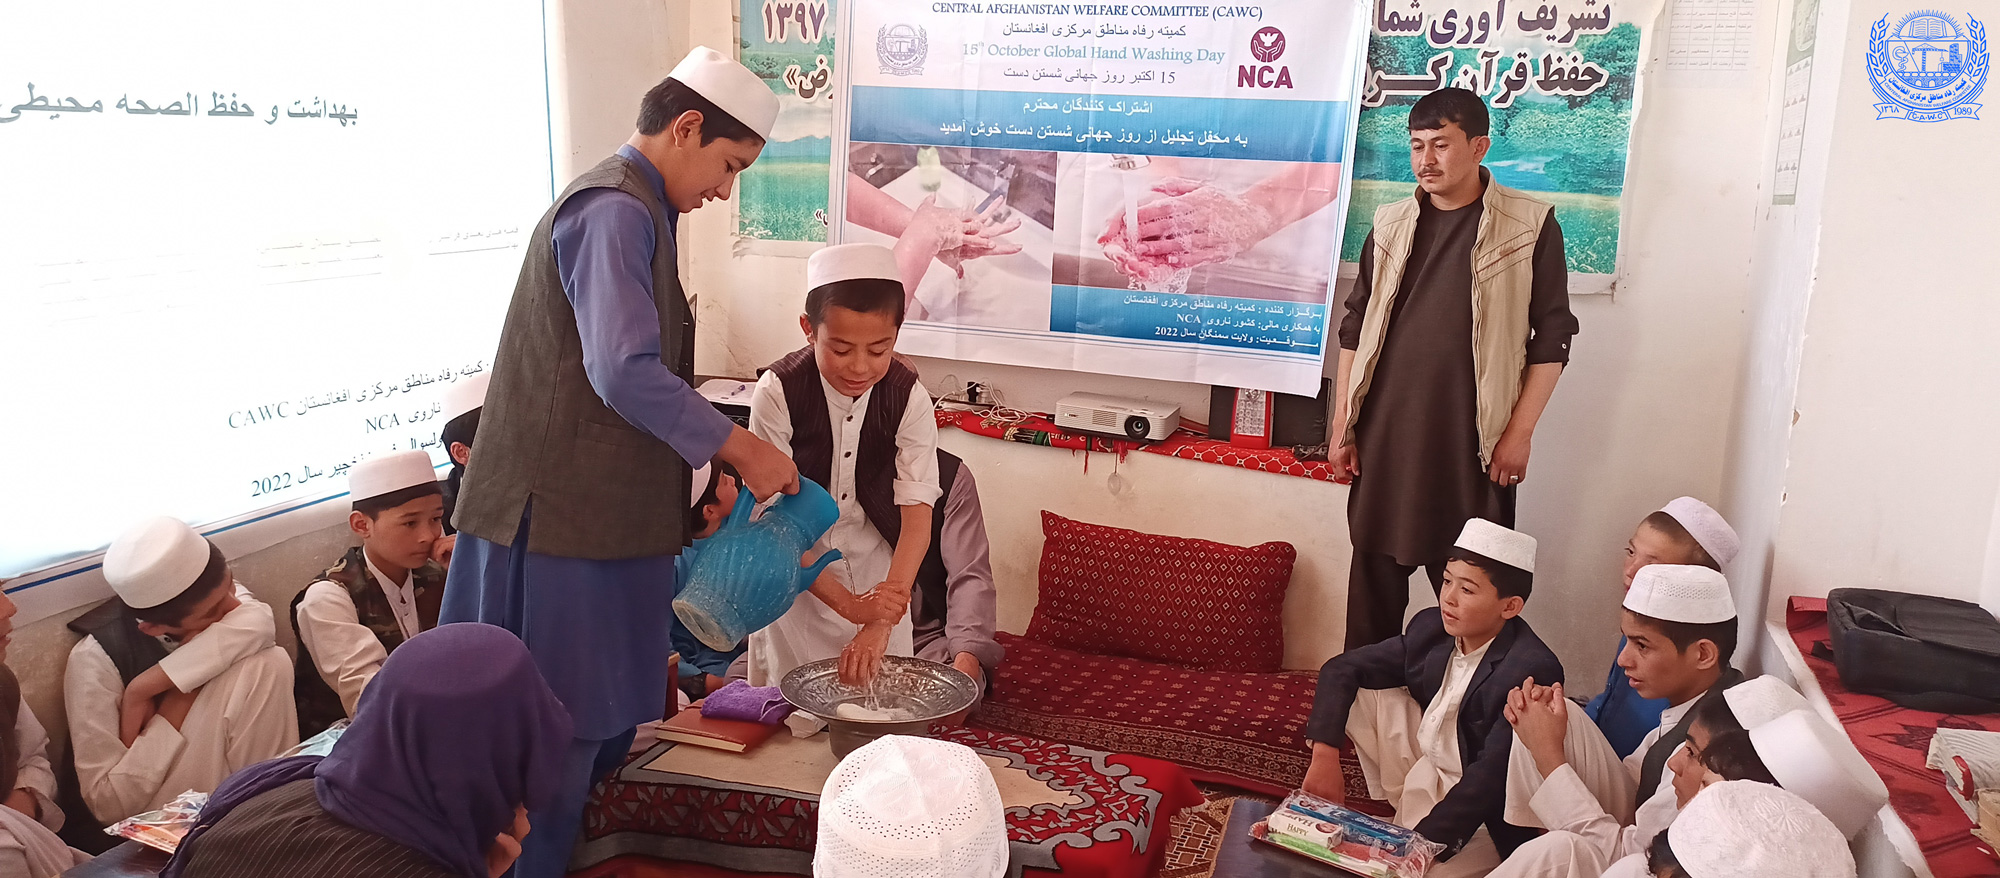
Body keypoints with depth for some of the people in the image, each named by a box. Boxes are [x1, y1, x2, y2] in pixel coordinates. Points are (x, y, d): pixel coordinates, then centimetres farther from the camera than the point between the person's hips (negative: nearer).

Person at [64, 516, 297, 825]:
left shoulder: (220, 595, -8)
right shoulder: (94, 659, -19)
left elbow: (257, 623, -33)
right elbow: (108, 805, -21)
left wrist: (143, 689, -32)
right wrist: (181, 698, -23)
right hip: (154, 822, -4)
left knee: (268, 663, -24)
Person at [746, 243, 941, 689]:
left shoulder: (908, 396, -16)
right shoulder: (778, 393, -21)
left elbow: (917, 514, -21)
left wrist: (880, 623, -33)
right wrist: (848, 602, -29)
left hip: (878, 570, 2)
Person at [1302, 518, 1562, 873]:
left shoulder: (1532, 671, -28)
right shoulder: (1431, 628, -8)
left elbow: (1491, 778, -31)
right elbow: (1341, 669, -1)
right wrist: (1325, 756, -14)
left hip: (1479, 821, -7)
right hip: (1426, 768, 7)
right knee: (1356, 688, -4)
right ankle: (1394, 801, 7)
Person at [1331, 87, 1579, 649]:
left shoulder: (1530, 228, -2)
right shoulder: (1390, 226, 9)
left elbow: (1552, 338, -1)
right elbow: (1355, 329, 12)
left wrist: (1519, 432, -7)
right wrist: (1342, 426, 7)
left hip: (1473, 444, -3)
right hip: (1384, 438, 3)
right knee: (1374, 575, 9)